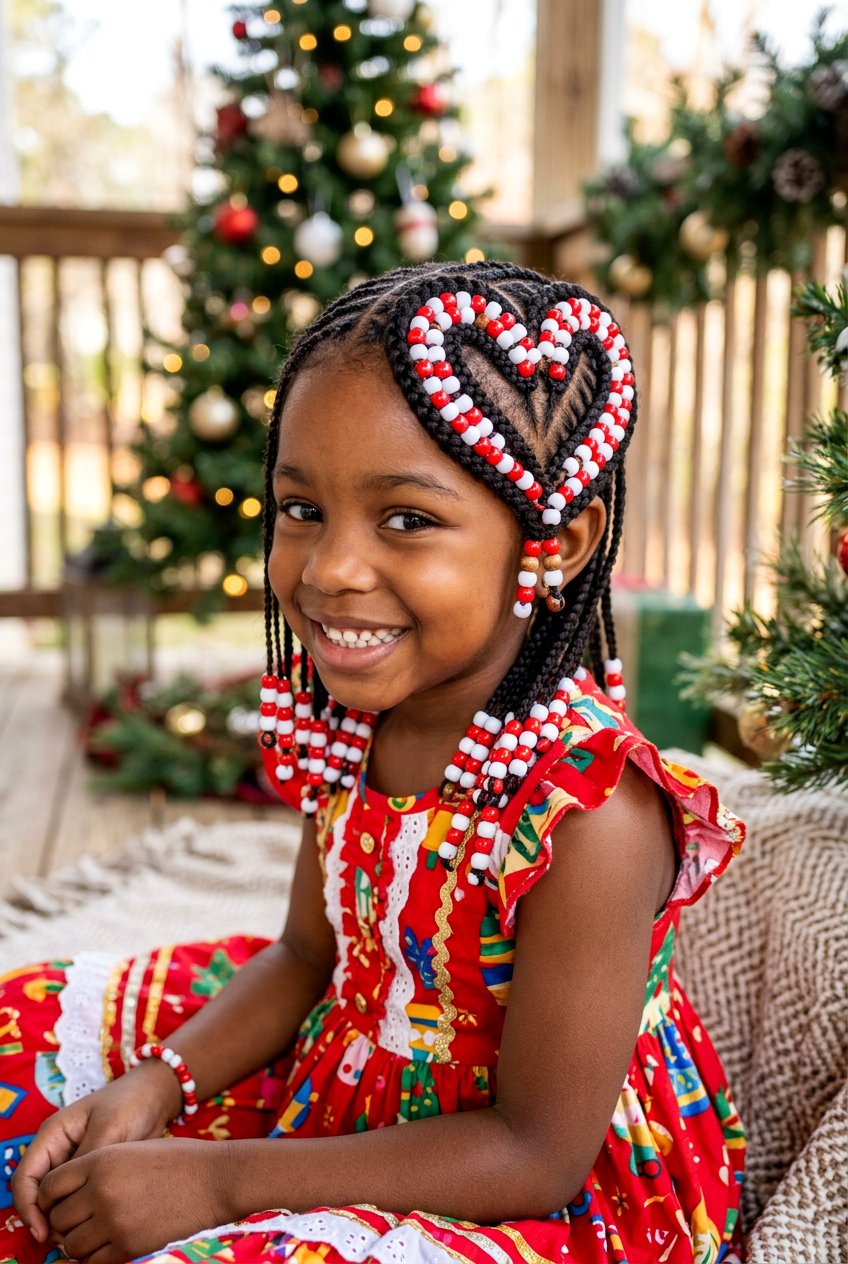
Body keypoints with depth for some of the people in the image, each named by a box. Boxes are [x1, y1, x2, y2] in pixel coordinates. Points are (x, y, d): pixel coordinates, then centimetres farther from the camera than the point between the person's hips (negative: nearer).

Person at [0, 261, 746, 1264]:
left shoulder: (588, 813, -31)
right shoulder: (349, 709, -10)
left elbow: (537, 1153, -24)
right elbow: (309, 955, 5)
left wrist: (218, 1179, -23)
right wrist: (155, 1086, -11)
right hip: (351, 1086, 7)